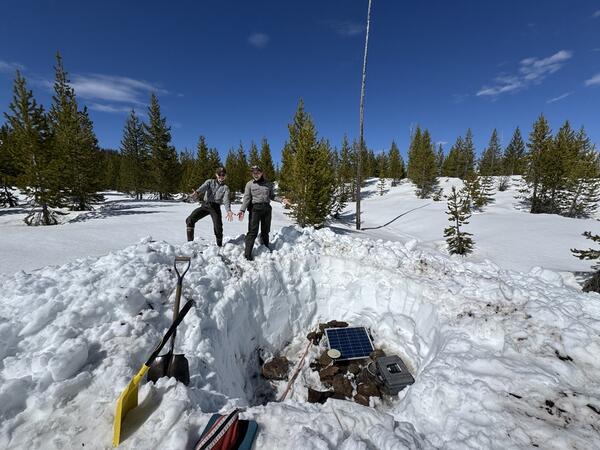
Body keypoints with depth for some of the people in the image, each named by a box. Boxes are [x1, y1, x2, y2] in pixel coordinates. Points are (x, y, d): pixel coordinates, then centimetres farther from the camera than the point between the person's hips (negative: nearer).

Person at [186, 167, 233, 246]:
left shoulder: (225, 187, 8)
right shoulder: (210, 182, 11)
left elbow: (226, 199, -9)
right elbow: (203, 187, -12)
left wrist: (228, 210, -30)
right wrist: (197, 192, -37)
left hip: (215, 207, -1)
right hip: (205, 205, 2)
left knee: (218, 227, -14)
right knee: (190, 220, -11)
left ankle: (219, 246, 4)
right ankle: (190, 242, 1)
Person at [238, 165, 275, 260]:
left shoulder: (268, 184, 9)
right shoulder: (249, 184, 3)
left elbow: (272, 196, 14)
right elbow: (246, 198, -4)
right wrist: (242, 210, -14)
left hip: (267, 208, 3)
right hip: (255, 208, -3)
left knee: (265, 231, 12)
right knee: (253, 231, -9)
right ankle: (247, 253, -2)